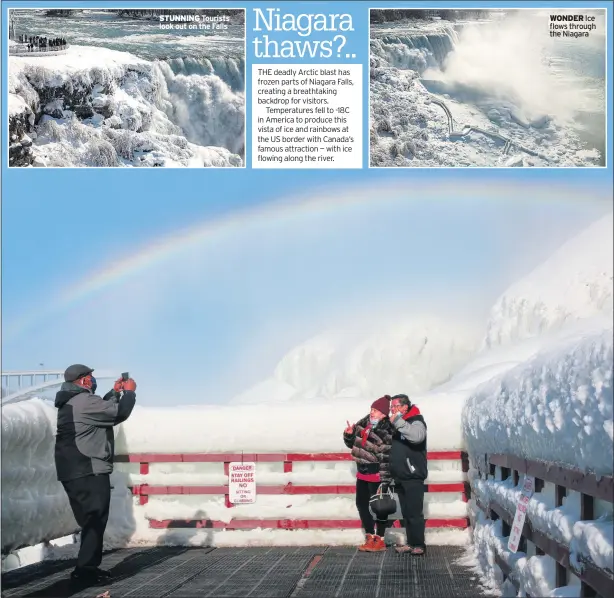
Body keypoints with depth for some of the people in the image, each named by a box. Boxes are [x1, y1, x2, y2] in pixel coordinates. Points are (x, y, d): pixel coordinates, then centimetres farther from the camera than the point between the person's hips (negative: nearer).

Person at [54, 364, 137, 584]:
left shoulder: (72, 402, 17)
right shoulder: (84, 401, -17)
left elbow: (103, 409, 28)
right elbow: (120, 412, -15)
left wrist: (116, 392, 21)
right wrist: (129, 391, 0)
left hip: (75, 471, 11)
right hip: (89, 472, -11)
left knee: (92, 520, 15)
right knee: (95, 520, -6)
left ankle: (88, 566, 19)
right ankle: (85, 568, -7)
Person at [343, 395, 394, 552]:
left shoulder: (386, 433, -19)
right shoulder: (363, 423, 4)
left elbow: (386, 458, -20)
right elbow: (352, 444, 16)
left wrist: (384, 481, -21)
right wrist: (349, 434, -6)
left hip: (376, 474, -9)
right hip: (362, 471, 9)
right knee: (361, 503, 14)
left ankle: (380, 540, 13)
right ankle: (370, 537, 26)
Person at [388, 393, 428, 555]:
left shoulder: (416, 421, -9)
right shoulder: (396, 424, 14)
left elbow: (417, 436, -32)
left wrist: (398, 421, -29)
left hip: (413, 477, -8)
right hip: (400, 477, 8)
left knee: (415, 513, -6)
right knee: (406, 513, 12)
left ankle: (419, 545, 0)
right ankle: (411, 543, 18)